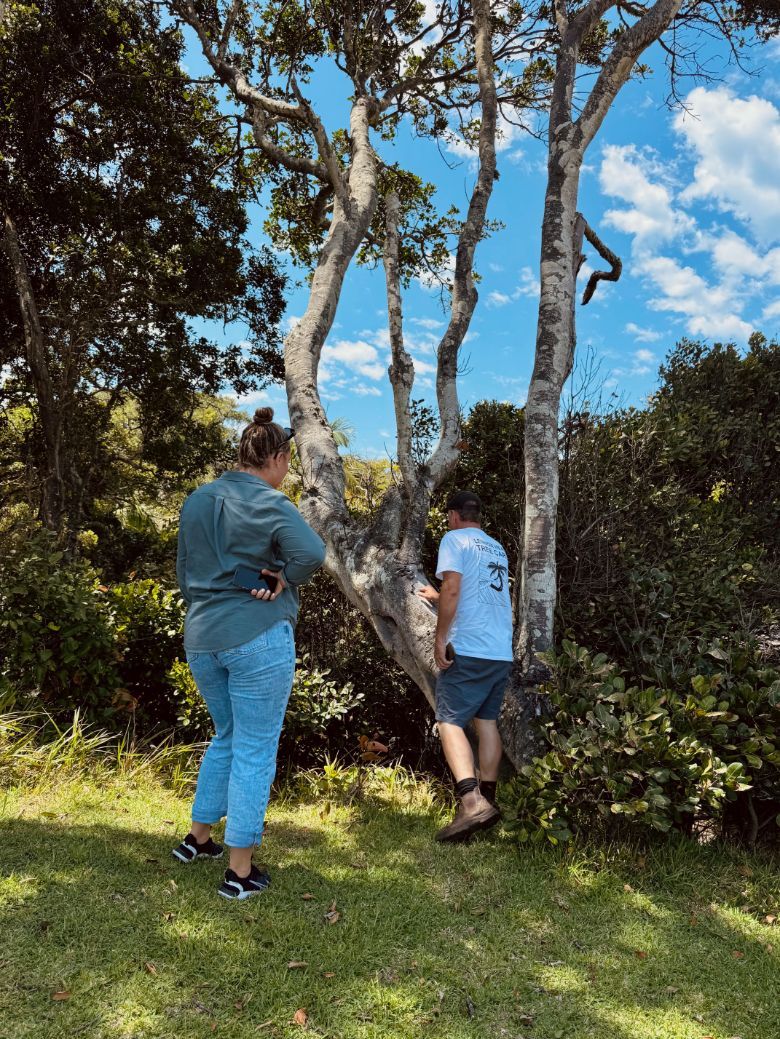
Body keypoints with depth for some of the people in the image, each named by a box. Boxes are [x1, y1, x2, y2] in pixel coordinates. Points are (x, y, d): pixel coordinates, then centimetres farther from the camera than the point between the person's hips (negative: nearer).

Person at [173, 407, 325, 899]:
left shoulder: (198, 500, 10)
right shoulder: (269, 503, -11)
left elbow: (185, 572, 15)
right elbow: (311, 552, -26)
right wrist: (282, 578, -10)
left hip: (202, 637, 7)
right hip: (258, 637, -7)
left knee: (227, 737, 25)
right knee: (256, 750, 4)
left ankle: (199, 838, 35)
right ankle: (241, 871, 12)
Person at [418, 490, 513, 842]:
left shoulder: (455, 539, -2)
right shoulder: (497, 550, 21)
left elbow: (452, 589, -17)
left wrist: (440, 638, -13)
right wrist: (436, 598, 42)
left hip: (468, 650, -7)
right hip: (502, 652, 8)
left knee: (450, 722, -7)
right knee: (487, 721, 14)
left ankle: (471, 802, -22)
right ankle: (487, 799, 18)